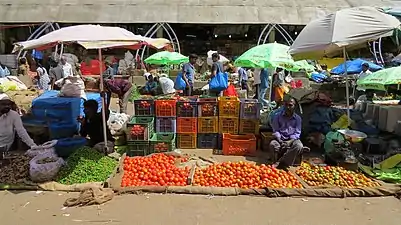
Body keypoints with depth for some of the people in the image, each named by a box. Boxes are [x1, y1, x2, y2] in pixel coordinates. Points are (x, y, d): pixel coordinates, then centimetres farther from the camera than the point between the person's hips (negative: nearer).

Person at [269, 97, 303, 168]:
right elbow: (275, 131, 1)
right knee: (272, 144, -33)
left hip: (292, 140, 0)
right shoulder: (278, 116, 4)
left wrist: (290, 142, -18)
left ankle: (280, 163, -26)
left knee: (299, 146, -33)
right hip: (280, 139, 0)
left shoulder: (298, 118, 4)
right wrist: (279, 140, -17)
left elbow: (297, 133, 0)